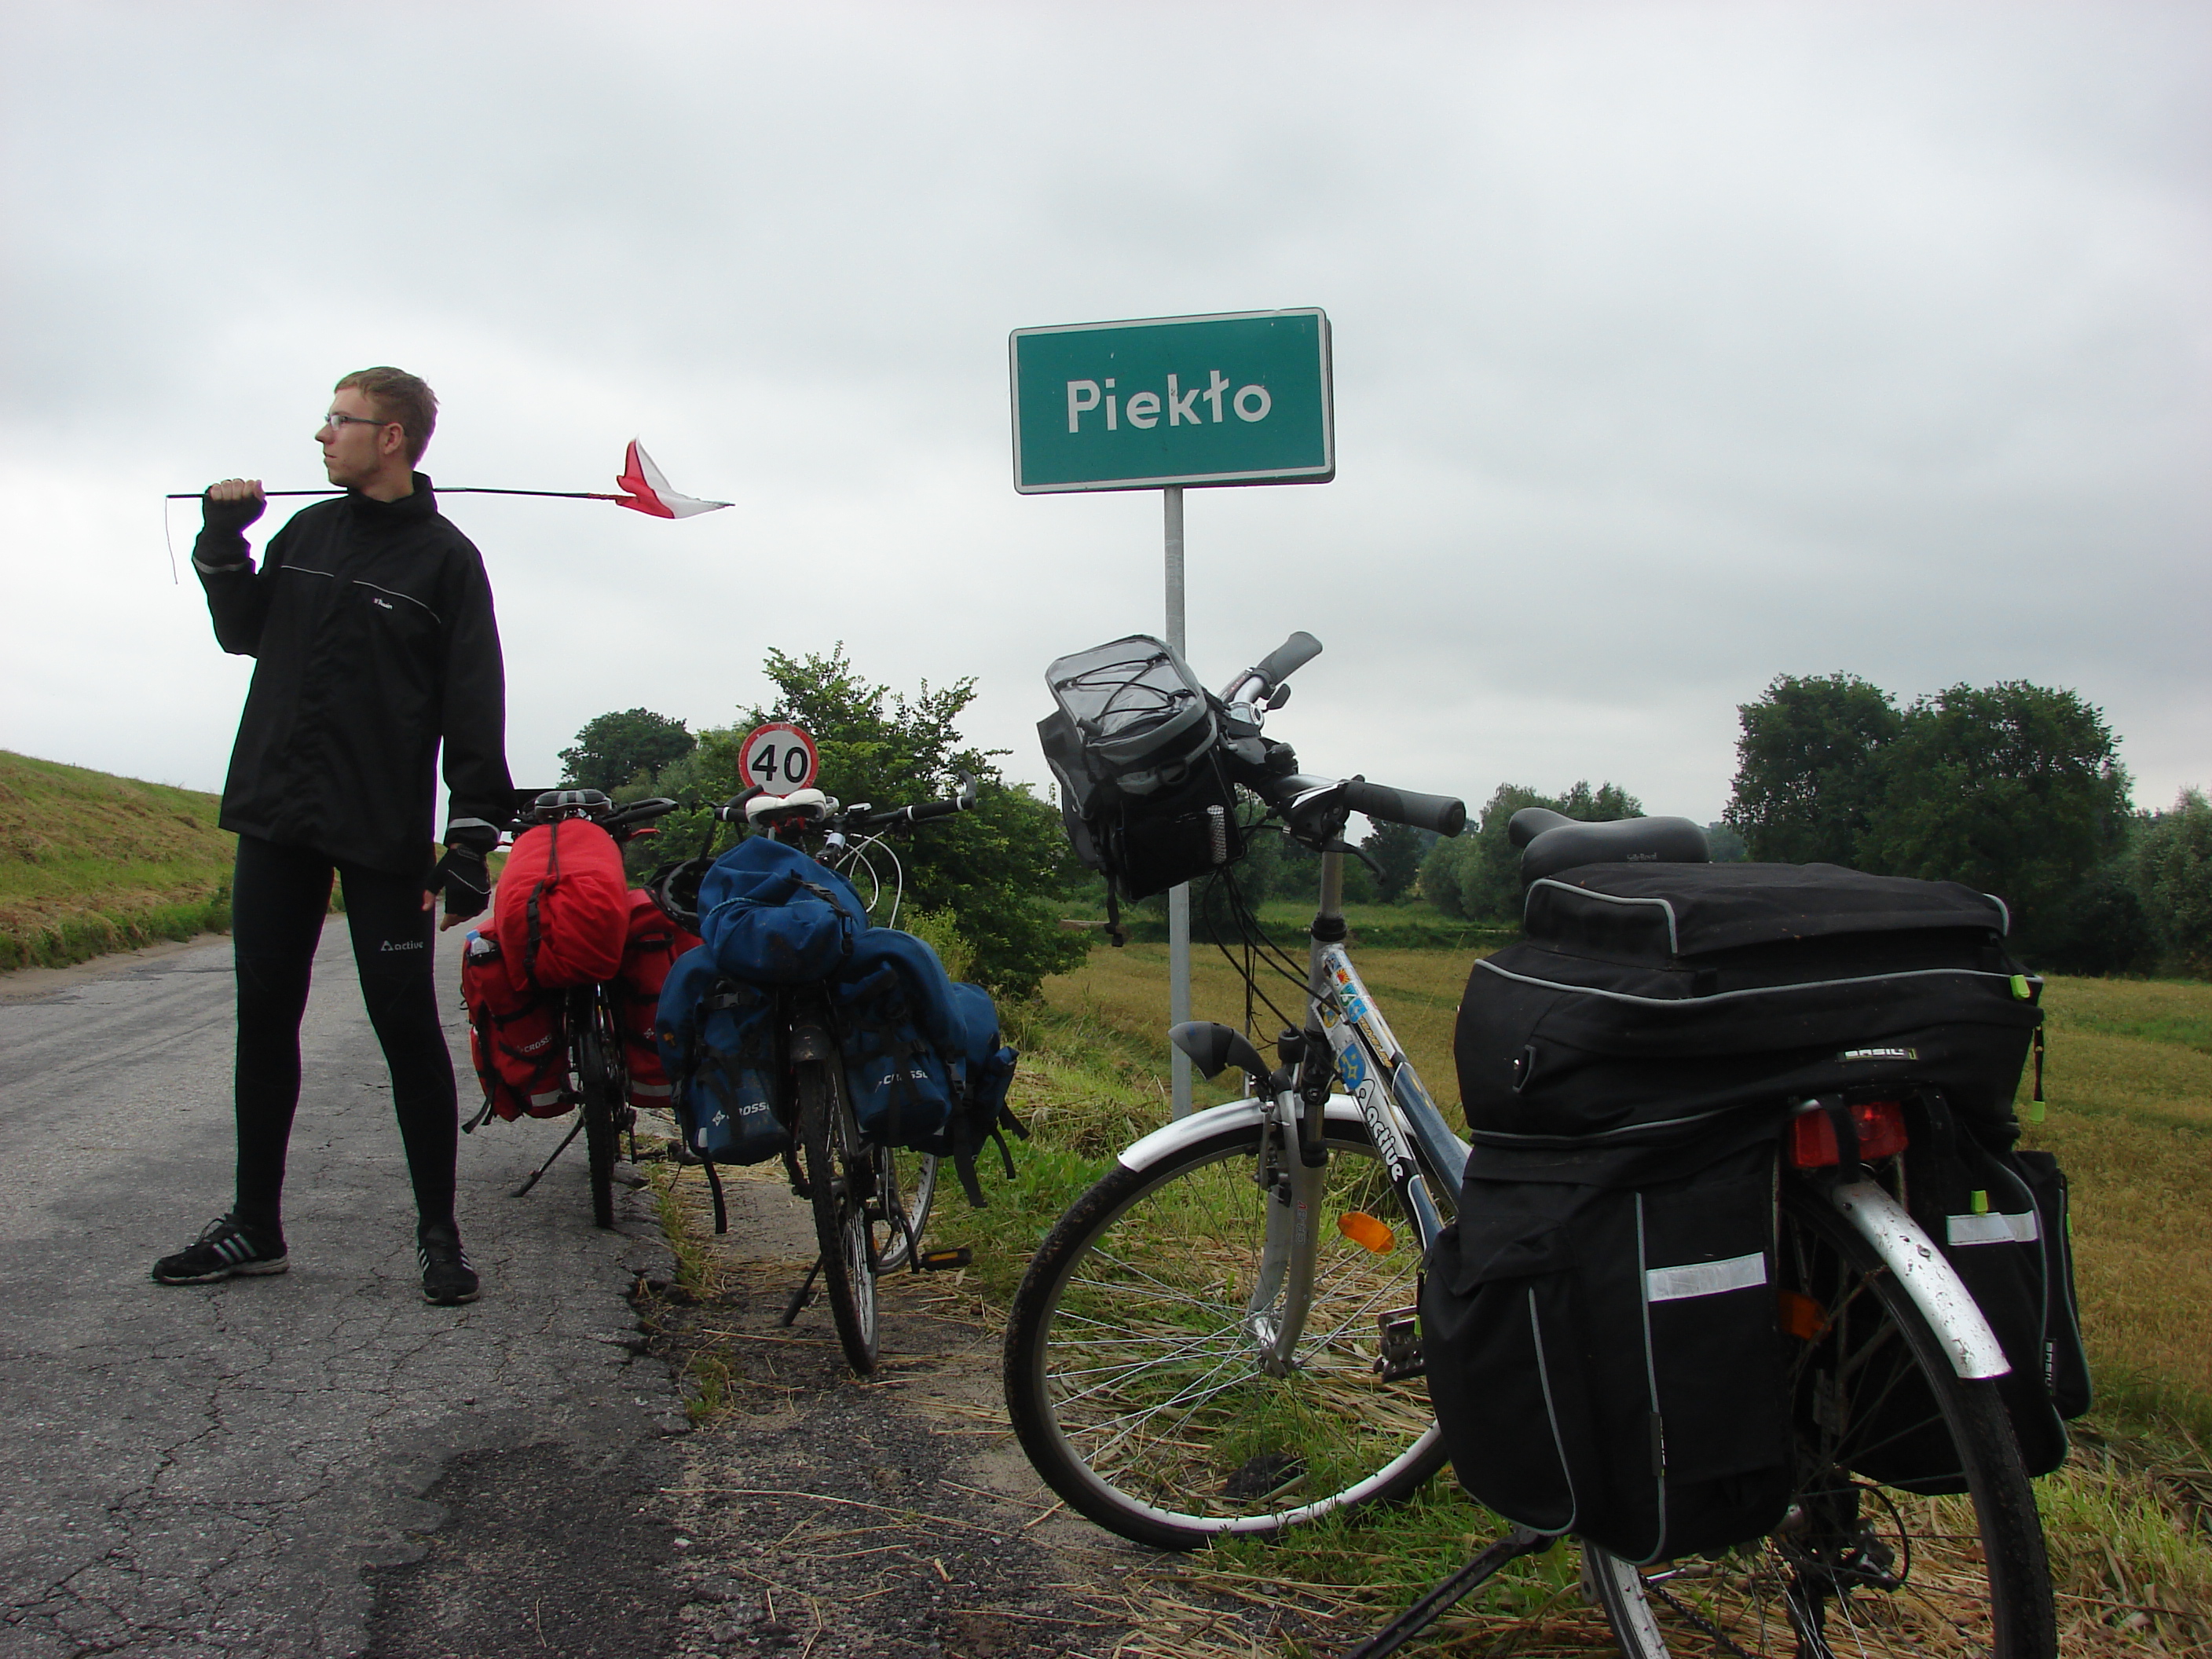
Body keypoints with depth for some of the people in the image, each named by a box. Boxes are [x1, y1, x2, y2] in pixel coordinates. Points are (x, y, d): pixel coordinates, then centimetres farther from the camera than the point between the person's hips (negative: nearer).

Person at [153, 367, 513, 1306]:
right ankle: (255, 1226, 20)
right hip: (276, 816, 6)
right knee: (264, 1017, 9)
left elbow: (475, 706, -8)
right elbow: (245, 634, 23)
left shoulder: (444, 557, -3)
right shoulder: (305, 533, 12)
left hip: (383, 831, -5)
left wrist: (472, 838, -14)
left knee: (406, 1024, -3)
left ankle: (438, 1232, 8)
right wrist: (222, 544, 7)